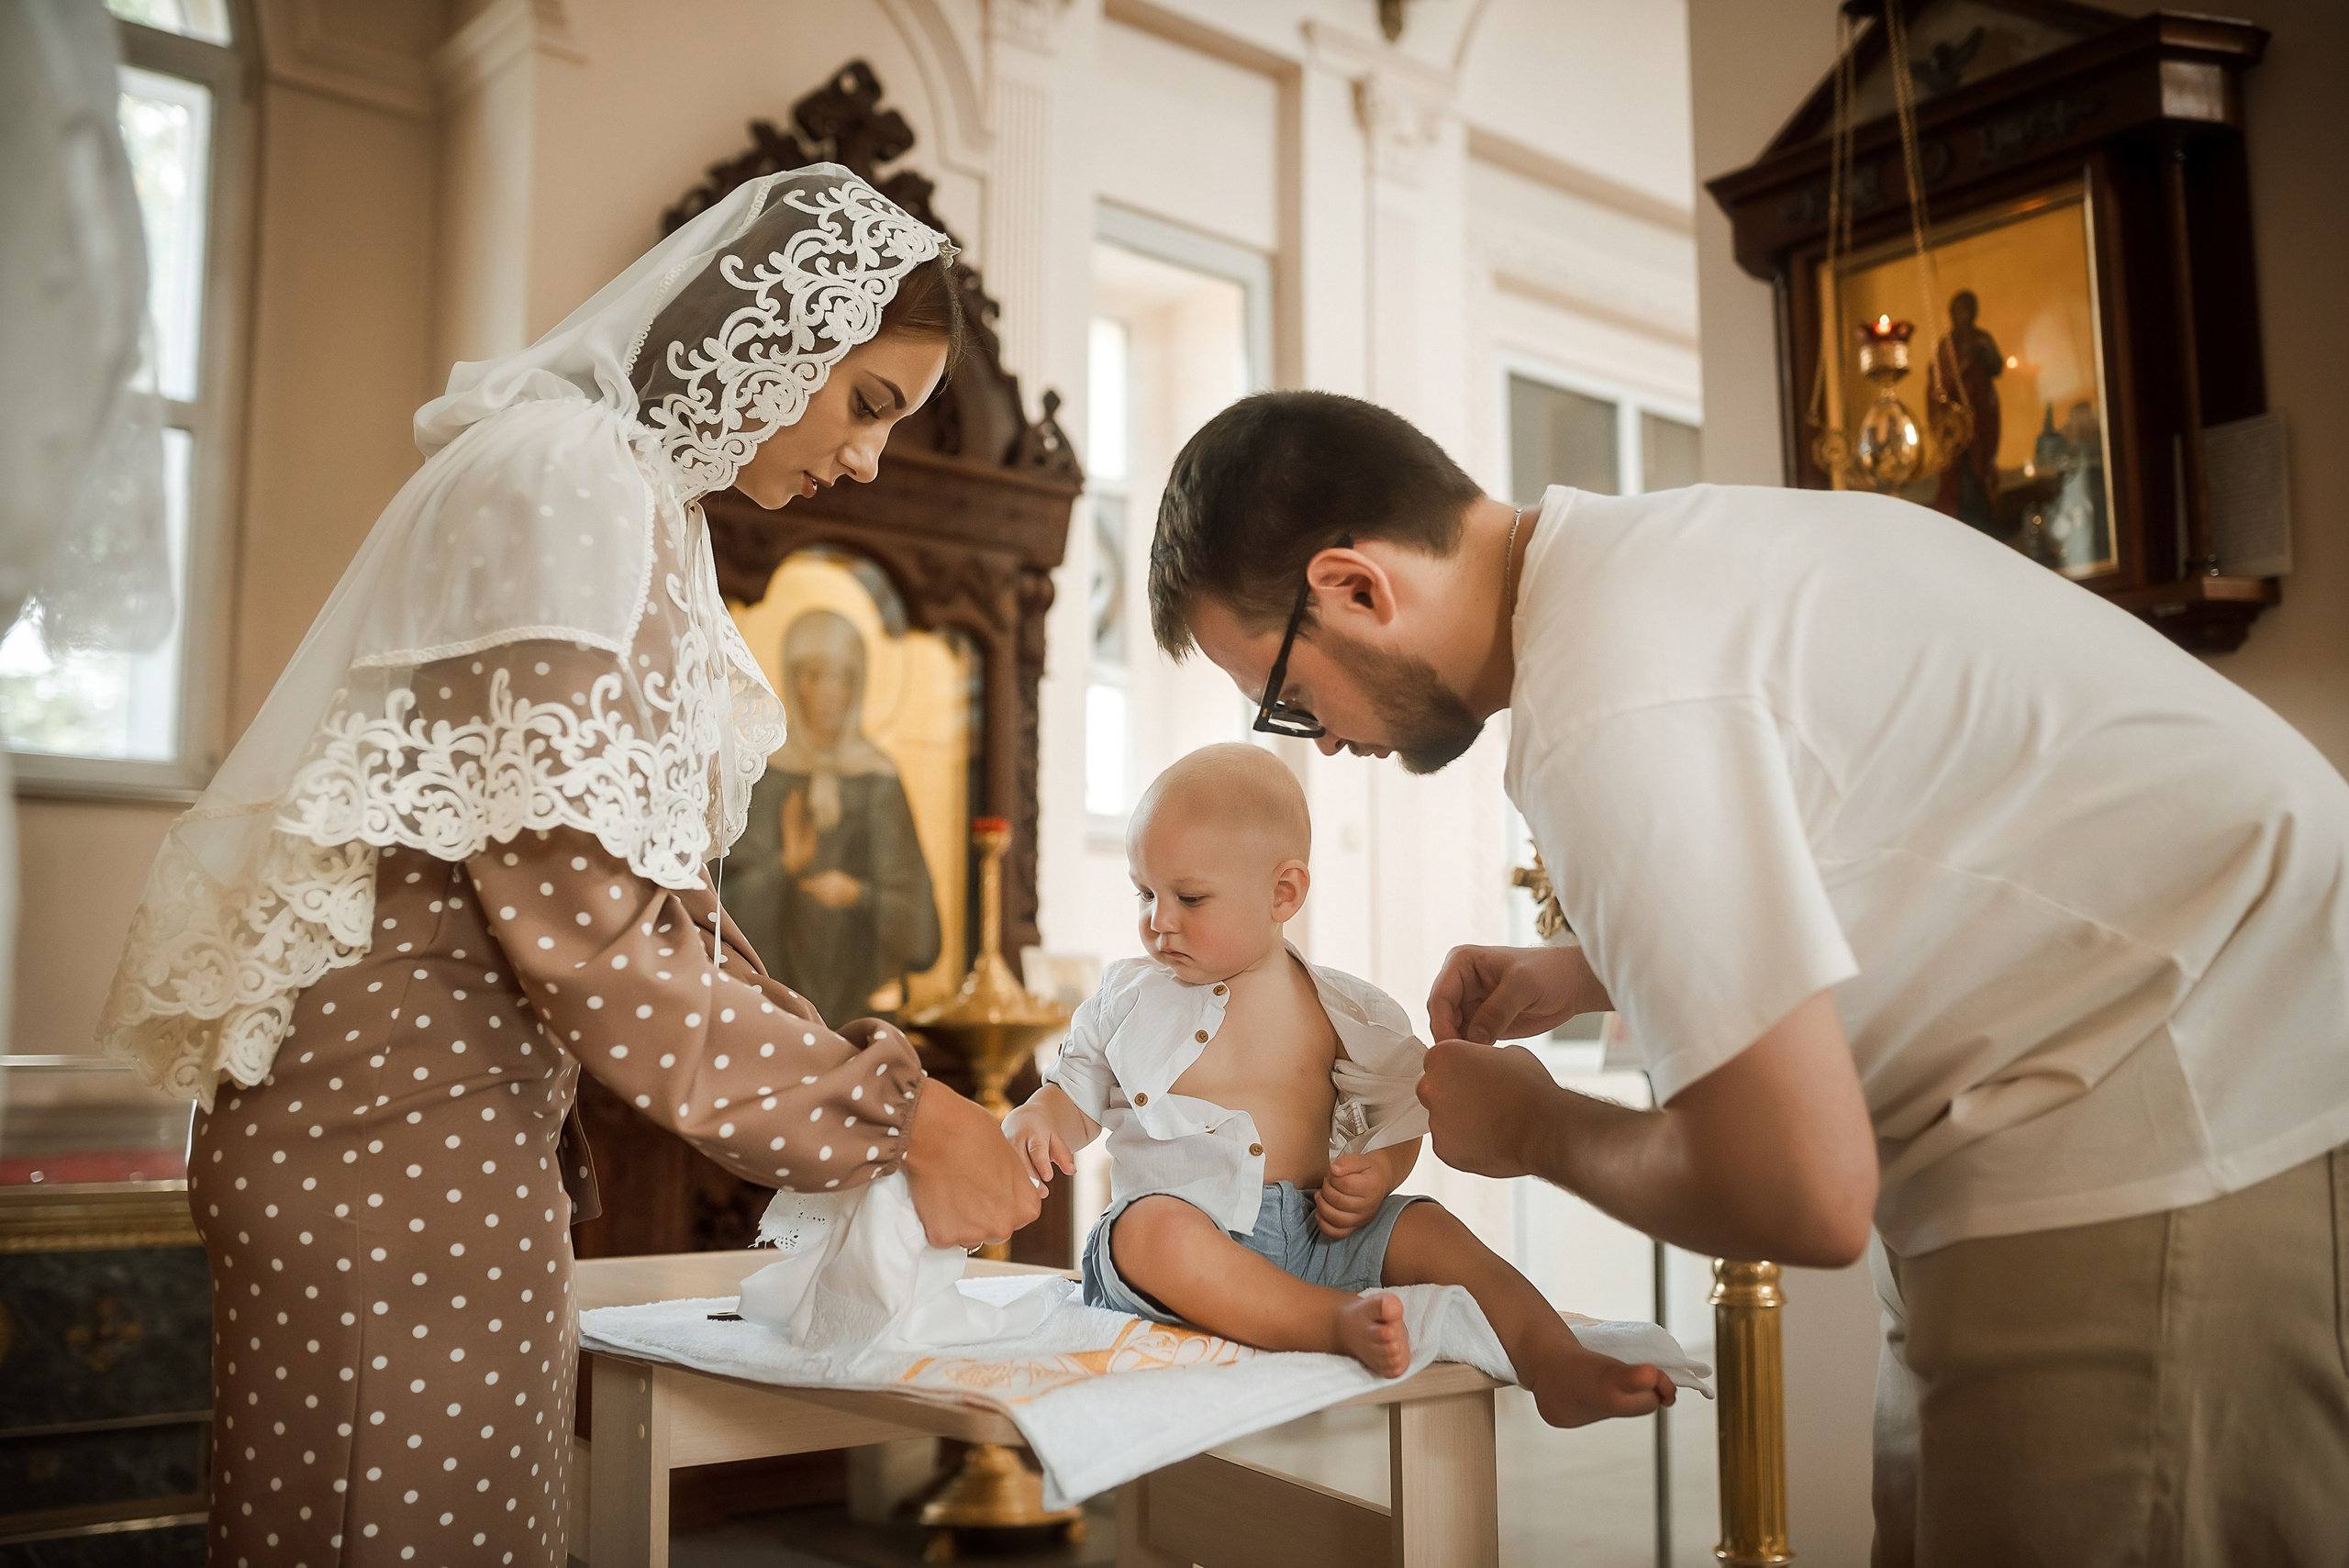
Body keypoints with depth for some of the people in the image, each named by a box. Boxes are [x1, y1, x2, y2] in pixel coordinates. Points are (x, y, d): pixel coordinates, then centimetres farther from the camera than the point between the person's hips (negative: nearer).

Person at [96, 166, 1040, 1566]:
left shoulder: (643, 496, 17)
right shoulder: (568, 474, -14)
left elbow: (651, 890, 15)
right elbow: (578, 919, -21)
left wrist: (860, 1091, 7)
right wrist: (887, 1108, -15)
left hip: (465, 1117, 10)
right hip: (394, 1127, -10)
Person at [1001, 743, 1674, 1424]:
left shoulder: (1340, 1010, 5)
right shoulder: (1129, 998, 7)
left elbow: (1400, 1115, 13)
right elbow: (1077, 1100, 14)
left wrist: (1377, 1174, -9)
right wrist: (1031, 1123, -9)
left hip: (1314, 1232, 2)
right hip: (1184, 1230, -2)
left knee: (1428, 1230, -19)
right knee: (1154, 1227, -36)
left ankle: (1556, 1367, -23)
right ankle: (1340, 1322, -46)